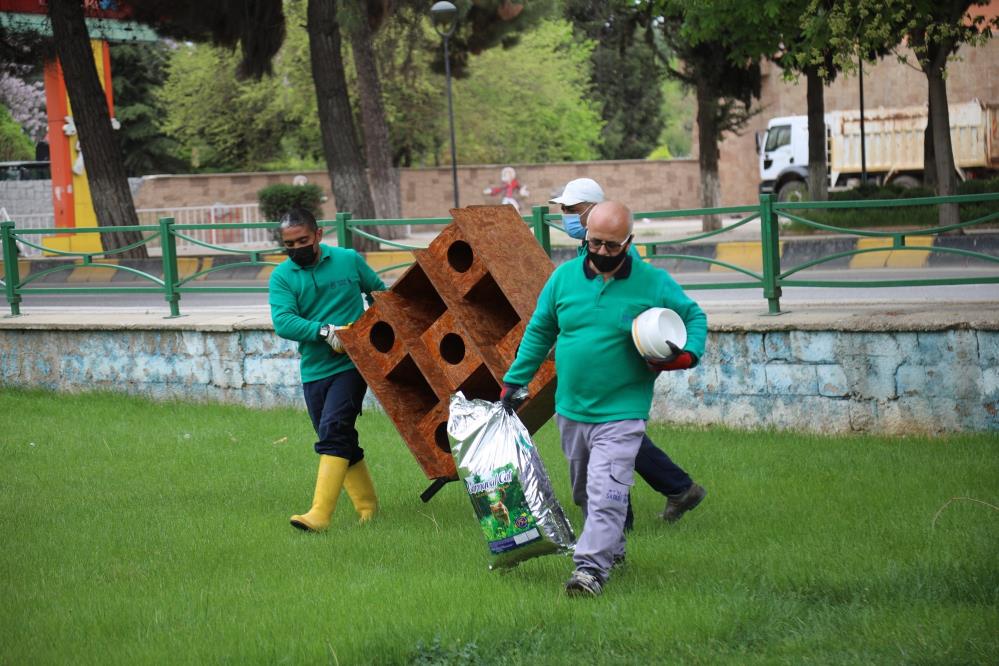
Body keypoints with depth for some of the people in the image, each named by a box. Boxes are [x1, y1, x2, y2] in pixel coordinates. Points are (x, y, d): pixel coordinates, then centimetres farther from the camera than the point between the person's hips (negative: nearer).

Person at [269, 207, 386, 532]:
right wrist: (325, 331, -26)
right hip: (314, 370, 4)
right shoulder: (282, 276, 0)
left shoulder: (348, 260, 1)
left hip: (351, 364, -3)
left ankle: (320, 514, -25)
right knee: (343, 443, 12)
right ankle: (367, 505, 27)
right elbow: (283, 322, -15)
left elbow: (380, 292, 17)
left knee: (333, 432, -18)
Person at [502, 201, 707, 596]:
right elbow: (538, 332, 12)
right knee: (585, 492, 17)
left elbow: (695, 317, 8)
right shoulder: (564, 277, 2)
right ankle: (611, 548, 35)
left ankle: (591, 567, -17)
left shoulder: (654, 284, -6)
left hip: (621, 413, -5)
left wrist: (687, 355, -11)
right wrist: (514, 381, 10)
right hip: (571, 411, 5)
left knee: (606, 494, -16)